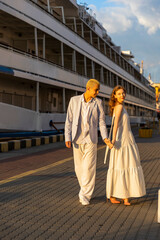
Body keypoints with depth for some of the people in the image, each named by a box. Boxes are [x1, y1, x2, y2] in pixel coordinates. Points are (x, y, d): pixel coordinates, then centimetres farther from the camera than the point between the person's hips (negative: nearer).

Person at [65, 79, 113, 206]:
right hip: (77, 139, 1)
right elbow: (69, 120, 0)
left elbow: (101, 122, -2)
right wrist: (67, 138, -9)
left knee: (89, 168, -9)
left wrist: (105, 138, -17)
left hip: (91, 139, -1)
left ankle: (85, 195, -1)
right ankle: (86, 190, 28)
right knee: (79, 168, 7)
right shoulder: (74, 100, -1)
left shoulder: (98, 102, -1)